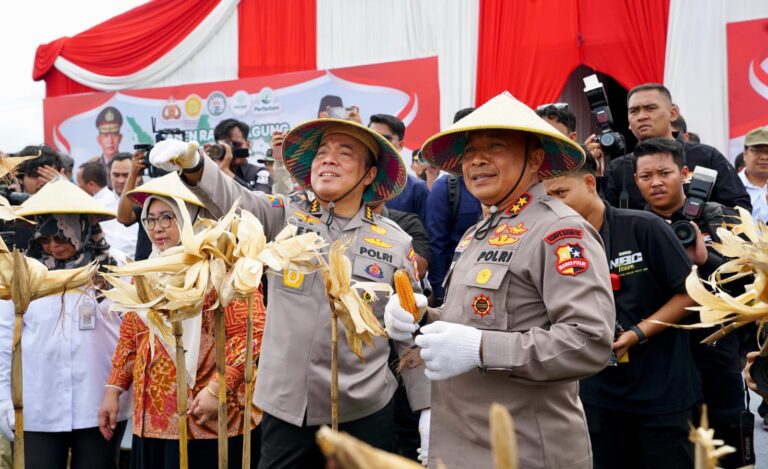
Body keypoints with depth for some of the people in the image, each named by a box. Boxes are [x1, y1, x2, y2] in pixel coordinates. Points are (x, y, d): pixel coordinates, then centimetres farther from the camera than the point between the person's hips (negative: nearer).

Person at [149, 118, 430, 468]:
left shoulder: (396, 243, 2)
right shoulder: (285, 216, 4)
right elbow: (235, 200, -15)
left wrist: (427, 410, 4)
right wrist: (193, 164, -35)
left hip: (363, 412, 0)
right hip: (285, 407, 1)